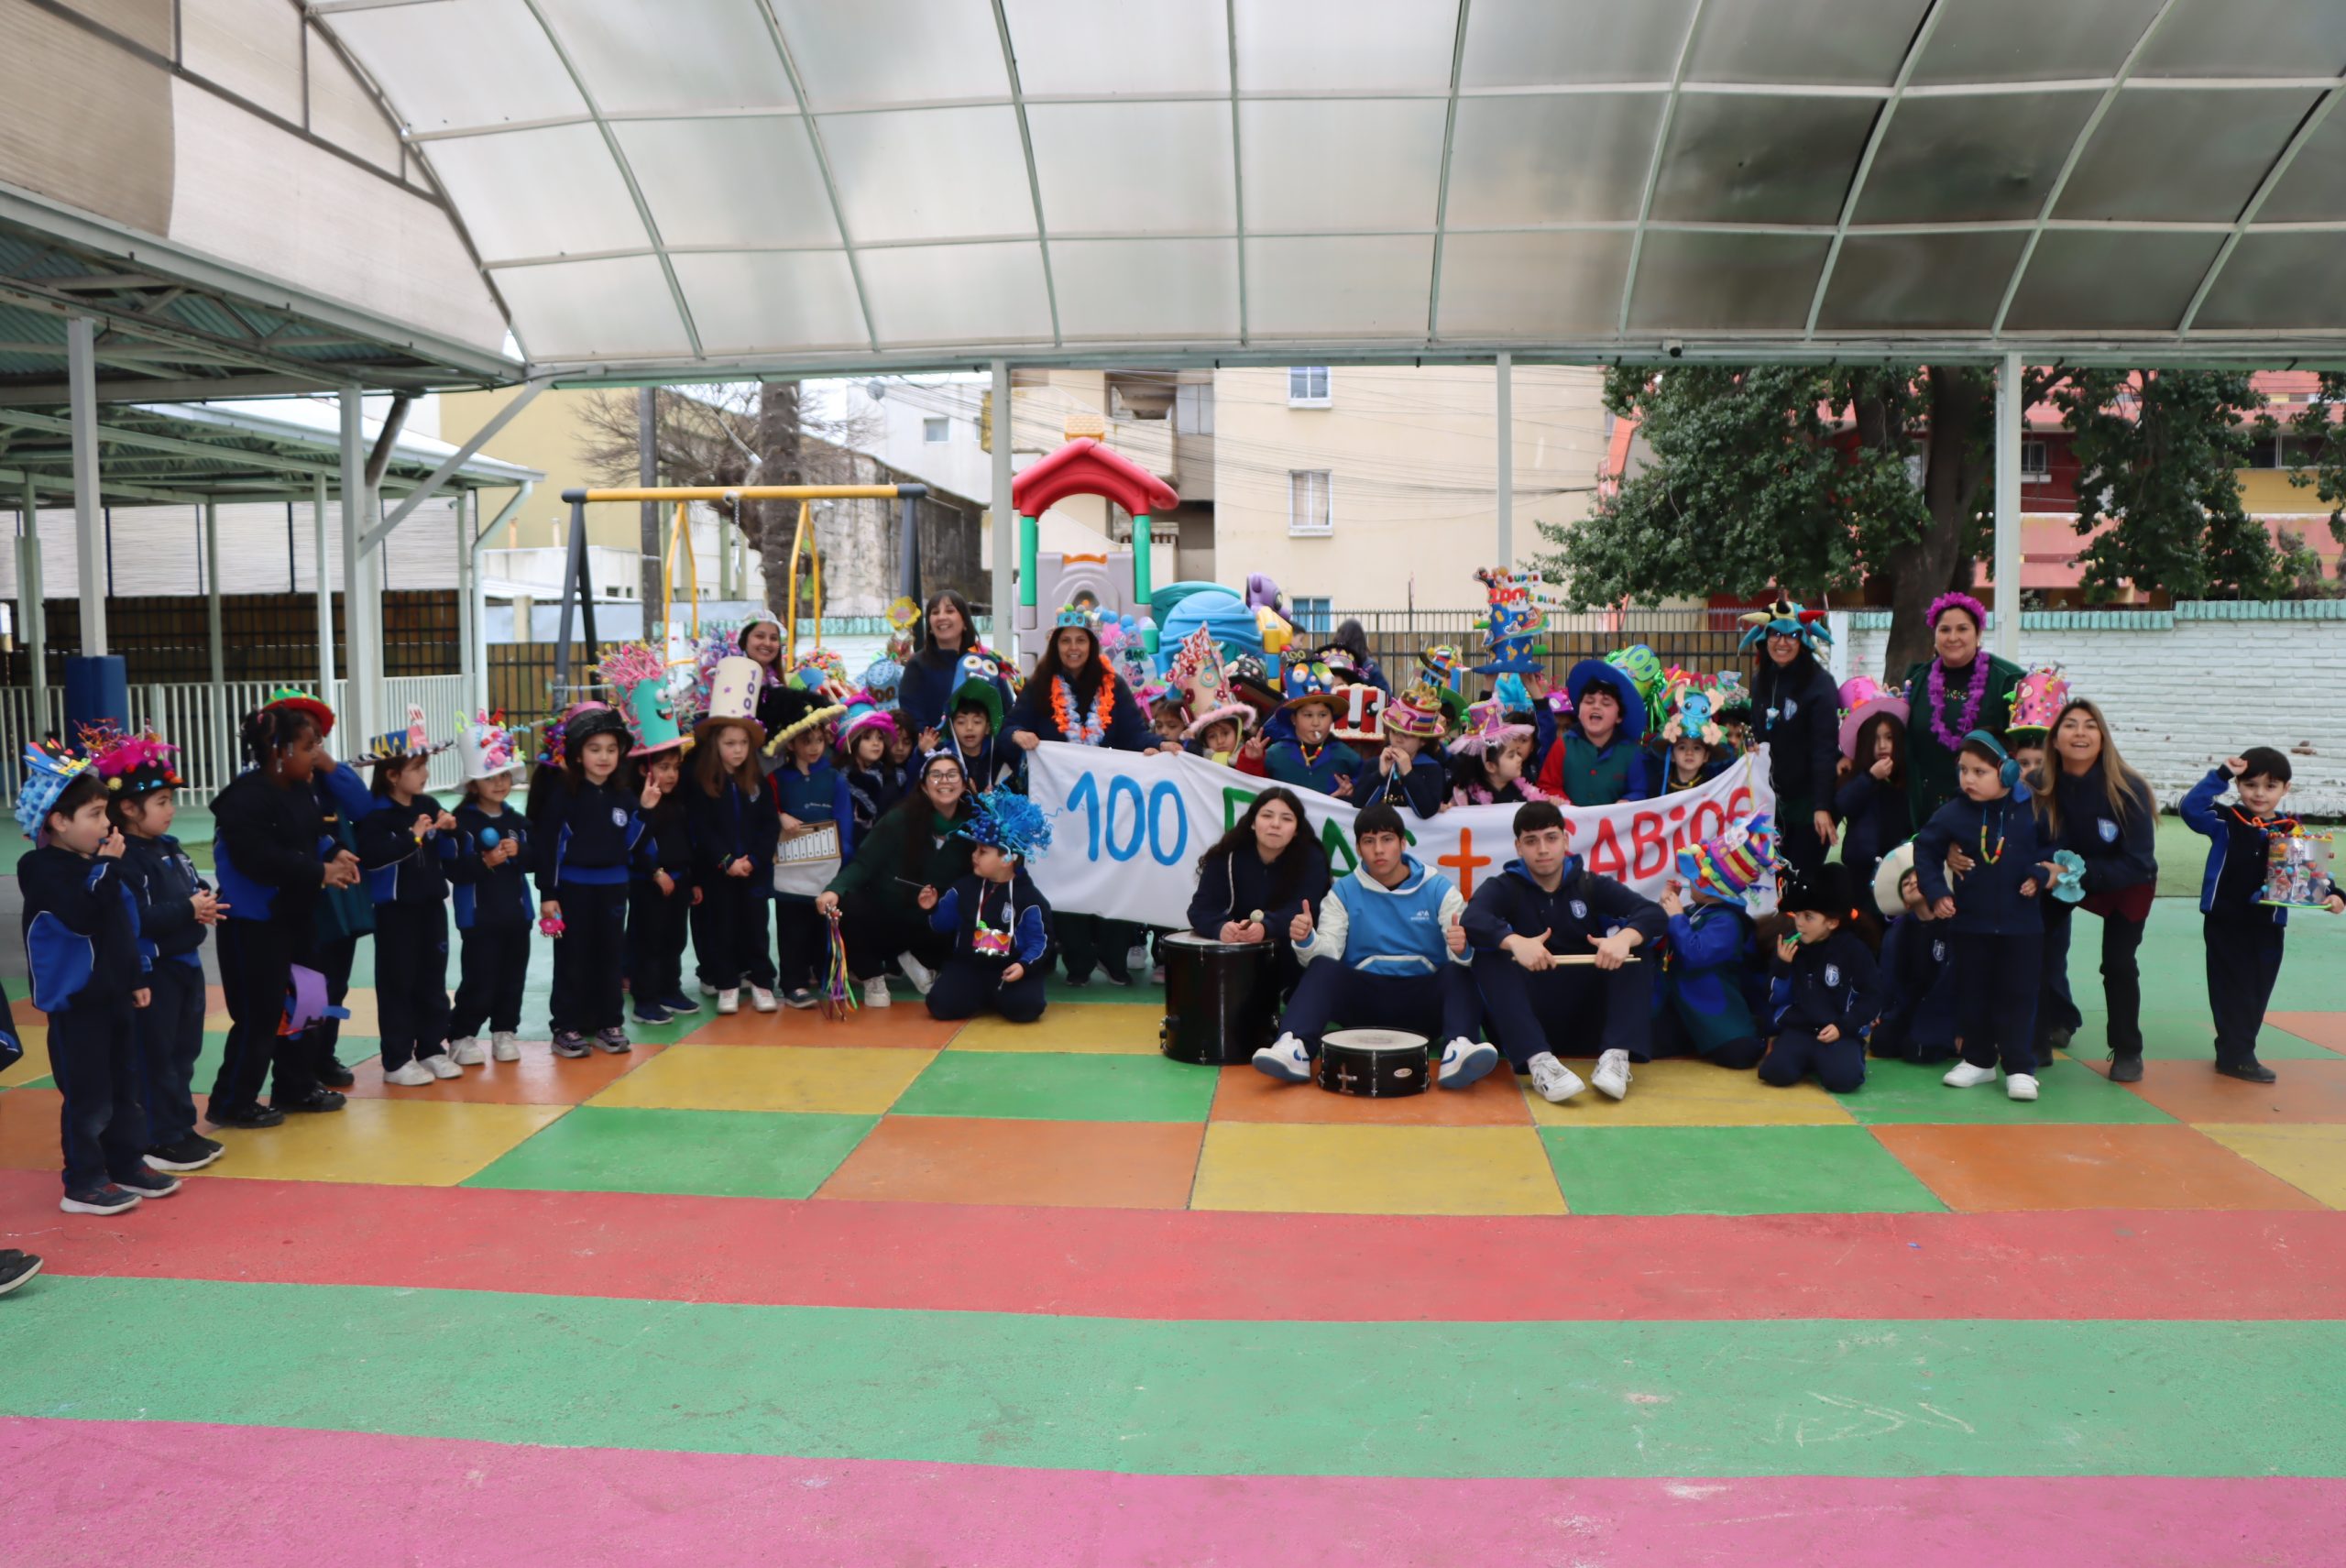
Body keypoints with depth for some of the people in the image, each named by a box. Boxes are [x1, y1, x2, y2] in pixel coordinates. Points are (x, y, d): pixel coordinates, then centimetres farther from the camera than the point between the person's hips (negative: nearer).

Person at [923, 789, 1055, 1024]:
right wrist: (933, 909, -7)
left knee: (1026, 1007, -30)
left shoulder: (1028, 899, -6)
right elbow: (944, 924, 13)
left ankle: (997, 996, 7)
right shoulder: (963, 889, 6)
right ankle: (980, 997, 9)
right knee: (940, 1004, -23)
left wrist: (1024, 965, -24)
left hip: (1011, 969, -2)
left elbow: (1039, 942, -7)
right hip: (967, 965, 2)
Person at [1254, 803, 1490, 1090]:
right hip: (1363, 996, 1)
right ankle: (1294, 1048, -44)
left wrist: (1462, 950, -33)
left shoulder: (1439, 889, 2)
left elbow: (1463, 950, -8)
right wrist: (1307, 941, -30)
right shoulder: (1343, 893, 5)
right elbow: (1326, 955, -6)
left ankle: (1458, 1050, -50)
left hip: (1423, 1000, 0)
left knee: (1458, 972, -28)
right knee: (1322, 968, -25)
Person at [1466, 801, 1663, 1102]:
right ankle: (1538, 1061, -41)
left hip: (1590, 1009, 2)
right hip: (1530, 1012, -1)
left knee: (1634, 949, -16)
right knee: (1489, 956, -25)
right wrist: (1515, 941, -42)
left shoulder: (1591, 885, 6)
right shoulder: (1504, 887, 1)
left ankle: (1616, 1055, -31)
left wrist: (1624, 937, -32)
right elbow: (1473, 919, -22)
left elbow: (1654, 913, -9)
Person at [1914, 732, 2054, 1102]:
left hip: (2021, 923, -2)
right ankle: (1978, 1060, 24)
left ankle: (2020, 1068, 10)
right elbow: (1924, 850, 2)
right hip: (1971, 922, 2)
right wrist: (1936, 892, -4)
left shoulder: (2031, 810, -8)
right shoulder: (1953, 813, -7)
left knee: (2018, 995, 3)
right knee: (1972, 994, 11)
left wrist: (2041, 874, -10)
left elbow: (2051, 848, 6)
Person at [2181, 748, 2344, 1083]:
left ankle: (2233, 1052, 22)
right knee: (2231, 991, 1)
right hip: (2224, 923, -3)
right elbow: (2191, 809, -19)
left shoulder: (2292, 831, 2)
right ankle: (2237, 1056, 6)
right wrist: (2221, 775, -21)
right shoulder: (2226, 822, -5)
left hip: (2268, 927, 3)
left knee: (2257, 993, 11)